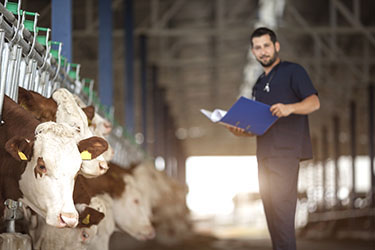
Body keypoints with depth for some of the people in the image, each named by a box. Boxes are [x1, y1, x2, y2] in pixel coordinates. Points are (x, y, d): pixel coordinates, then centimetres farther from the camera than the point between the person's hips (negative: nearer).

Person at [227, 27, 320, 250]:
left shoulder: (293, 71, 2)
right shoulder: (259, 84, 24)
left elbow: (314, 102, -10)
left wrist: (289, 108, -28)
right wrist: (242, 131, 7)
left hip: (286, 150, -8)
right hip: (265, 153, 8)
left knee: (281, 205, -16)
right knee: (271, 209, 6)